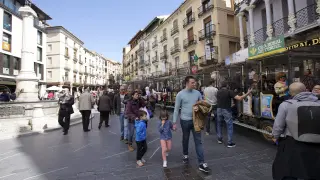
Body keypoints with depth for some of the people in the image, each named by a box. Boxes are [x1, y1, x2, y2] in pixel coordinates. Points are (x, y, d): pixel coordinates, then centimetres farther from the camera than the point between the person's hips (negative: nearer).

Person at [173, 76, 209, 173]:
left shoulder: (197, 93, -2)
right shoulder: (180, 94, -11)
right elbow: (176, 109, -6)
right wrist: (174, 122, -7)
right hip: (185, 121, -2)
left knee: (198, 141, 3)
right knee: (185, 139, 17)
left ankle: (201, 163, 10)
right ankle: (185, 155, 42)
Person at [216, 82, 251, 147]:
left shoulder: (218, 92, 4)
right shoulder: (229, 92, -10)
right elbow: (239, 98, -18)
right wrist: (248, 93, -8)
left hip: (219, 109, 4)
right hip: (226, 110, -4)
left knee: (219, 124, 20)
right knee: (229, 126, 4)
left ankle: (219, 139, 26)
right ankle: (230, 143, 5)